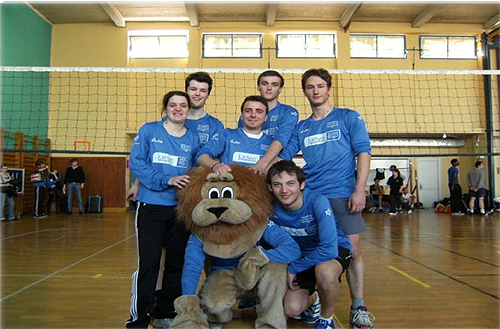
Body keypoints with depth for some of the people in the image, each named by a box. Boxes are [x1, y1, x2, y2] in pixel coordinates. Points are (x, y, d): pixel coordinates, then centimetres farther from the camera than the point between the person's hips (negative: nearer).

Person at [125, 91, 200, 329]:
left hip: (181, 208, 3)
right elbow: (135, 163, -8)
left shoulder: (193, 138, 8)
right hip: (151, 206, -3)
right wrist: (166, 180, -18)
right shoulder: (149, 130, 0)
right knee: (148, 264, -1)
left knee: (177, 263, 10)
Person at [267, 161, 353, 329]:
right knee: (291, 309, -11)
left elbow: (329, 248, -37)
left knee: (325, 271, -38)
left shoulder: (318, 201, -31)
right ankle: (313, 300, 27)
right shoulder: (273, 208, -18)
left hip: (335, 250, -3)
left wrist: (293, 268, -27)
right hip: (302, 255, 4)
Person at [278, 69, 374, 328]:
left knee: (352, 250, -2)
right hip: (308, 196, 3)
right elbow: (283, 157, 11)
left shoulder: (349, 118, 6)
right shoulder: (300, 127, 15)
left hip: (342, 195, -3)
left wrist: (359, 190, -10)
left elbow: (363, 153, -1)